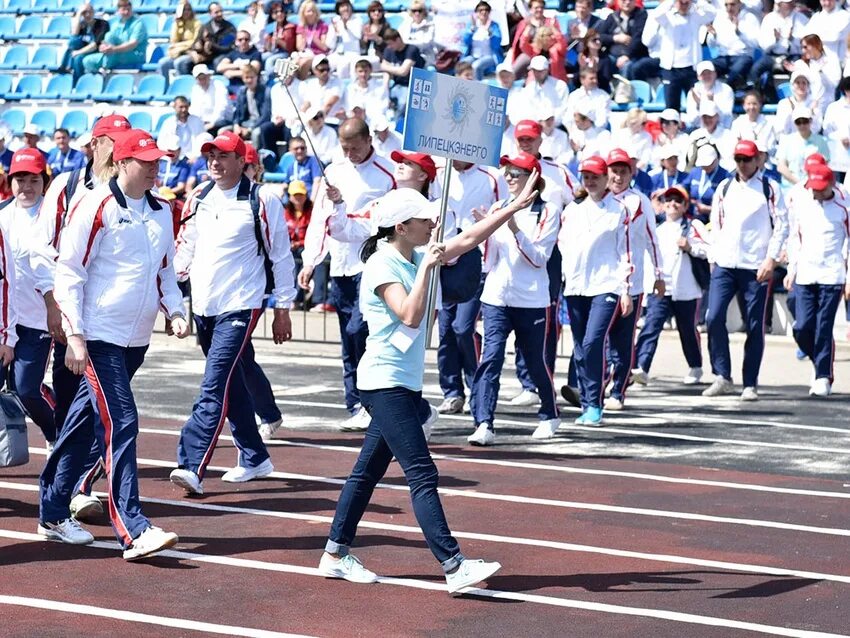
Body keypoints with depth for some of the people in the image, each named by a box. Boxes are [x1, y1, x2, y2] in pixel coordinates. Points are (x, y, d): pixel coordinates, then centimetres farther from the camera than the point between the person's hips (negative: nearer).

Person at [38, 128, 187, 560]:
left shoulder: (162, 212, 12)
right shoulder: (95, 208, -10)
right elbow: (69, 272, -10)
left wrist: (175, 311, 6)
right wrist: (74, 334, -15)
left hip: (137, 339, 7)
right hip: (99, 336, -7)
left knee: (85, 423, 14)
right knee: (120, 423, -13)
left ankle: (53, 514, 22)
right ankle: (133, 530, -17)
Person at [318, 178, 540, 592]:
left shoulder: (416, 258, 11)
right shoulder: (382, 265, -15)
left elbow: (468, 240, 17)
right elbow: (410, 316, -25)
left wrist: (514, 207, 15)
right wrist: (427, 269, -22)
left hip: (406, 385, 9)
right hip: (386, 383, -9)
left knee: (368, 471, 12)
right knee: (423, 475, -14)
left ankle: (336, 554, 18)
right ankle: (454, 567, -18)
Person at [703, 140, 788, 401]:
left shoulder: (770, 188, 0)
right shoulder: (724, 187, 11)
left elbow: (781, 225, -3)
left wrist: (771, 258, -11)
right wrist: (714, 257, 10)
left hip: (756, 268, -3)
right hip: (724, 265, 3)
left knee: (755, 326, 0)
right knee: (714, 318, -8)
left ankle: (750, 384, 7)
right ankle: (722, 377, 3)